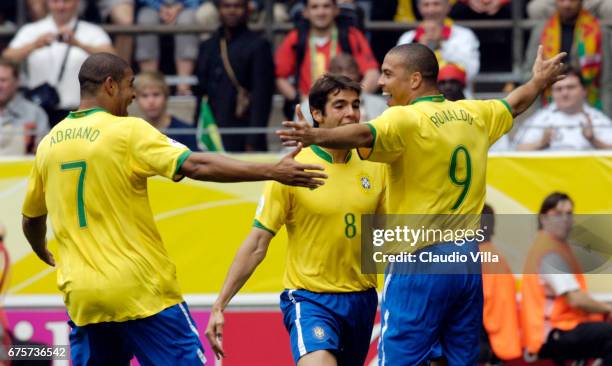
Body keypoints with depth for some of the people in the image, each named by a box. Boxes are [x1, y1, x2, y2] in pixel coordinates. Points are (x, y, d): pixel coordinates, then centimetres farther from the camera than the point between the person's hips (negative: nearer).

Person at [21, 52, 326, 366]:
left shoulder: (49, 143, 10)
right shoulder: (127, 131, -8)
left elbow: (31, 218, 23)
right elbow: (196, 166, -18)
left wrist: (43, 254, 44)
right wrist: (272, 172, -19)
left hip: (81, 300, 5)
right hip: (142, 292, -5)